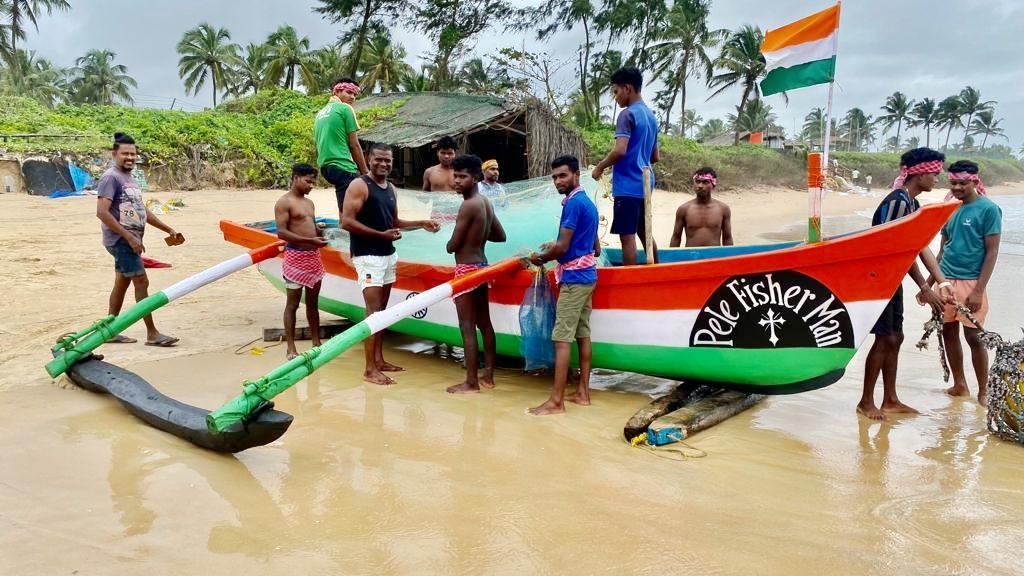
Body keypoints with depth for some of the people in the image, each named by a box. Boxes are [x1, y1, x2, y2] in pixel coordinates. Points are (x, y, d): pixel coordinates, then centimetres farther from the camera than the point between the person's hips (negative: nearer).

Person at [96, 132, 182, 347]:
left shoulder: (129, 178, 16)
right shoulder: (111, 177, -13)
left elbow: (142, 210, 22)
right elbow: (102, 212, -22)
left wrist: (168, 229, 18)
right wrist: (129, 237, -24)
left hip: (129, 240, 9)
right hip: (121, 240, -9)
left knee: (122, 283, 12)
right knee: (142, 282, -9)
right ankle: (152, 334, -5)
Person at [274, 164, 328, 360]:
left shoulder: (309, 203, 16)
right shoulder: (284, 202, -8)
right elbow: (281, 233, -16)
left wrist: (322, 233, 2)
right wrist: (310, 241, -24)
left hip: (314, 256, 8)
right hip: (296, 257, -7)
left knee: (313, 302, 12)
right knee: (292, 304, -1)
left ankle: (316, 343, 19)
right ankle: (290, 348, 4)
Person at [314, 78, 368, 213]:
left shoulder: (320, 113, 20)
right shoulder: (345, 108, -4)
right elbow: (354, 145, -7)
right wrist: (365, 173, -1)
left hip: (326, 167, 9)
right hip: (344, 167, -9)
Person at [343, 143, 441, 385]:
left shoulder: (391, 189, 14)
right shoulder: (359, 185, -10)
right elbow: (347, 222, -17)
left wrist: (422, 223, 13)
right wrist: (381, 234, -19)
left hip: (388, 255, 8)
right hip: (367, 256, -8)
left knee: (382, 309, 12)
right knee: (373, 310, -11)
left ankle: (379, 359, 21)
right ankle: (370, 369, -9)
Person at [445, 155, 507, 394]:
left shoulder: (468, 205, -18)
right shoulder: (486, 203, 9)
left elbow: (452, 246, -16)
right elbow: (500, 236, 19)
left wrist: (454, 240, 5)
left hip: (467, 269, -9)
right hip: (481, 265, 9)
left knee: (467, 326, -4)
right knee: (484, 323, 13)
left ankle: (471, 382, 0)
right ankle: (488, 376, 21)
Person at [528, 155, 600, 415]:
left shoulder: (573, 202, -15)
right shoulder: (588, 202, 16)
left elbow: (563, 247, -18)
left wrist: (541, 256, 0)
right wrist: (556, 248, 22)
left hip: (574, 277, -10)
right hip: (587, 274, 10)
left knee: (562, 338, -9)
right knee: (583, 335, 11)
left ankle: (556, 401, -7)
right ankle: (583, 392, 16)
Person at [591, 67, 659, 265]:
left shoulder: (627, 114, -12)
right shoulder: (651, 116, 15)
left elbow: (620, 151, -22)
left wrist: (600, 167, -8)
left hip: (627, 186, -9)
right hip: (644, 183, 9)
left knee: (627, 235, -6)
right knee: (645, 233, 17)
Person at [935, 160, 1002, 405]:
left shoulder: (988, 209, -7)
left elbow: (991, 252, -10)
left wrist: (978, 291, -15)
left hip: (970, 282, -6)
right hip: (946, 281, 6)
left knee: (974, 337, -1)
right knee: (949, 333, 10)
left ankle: (983, 392, 12)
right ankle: (959, 385, 24)